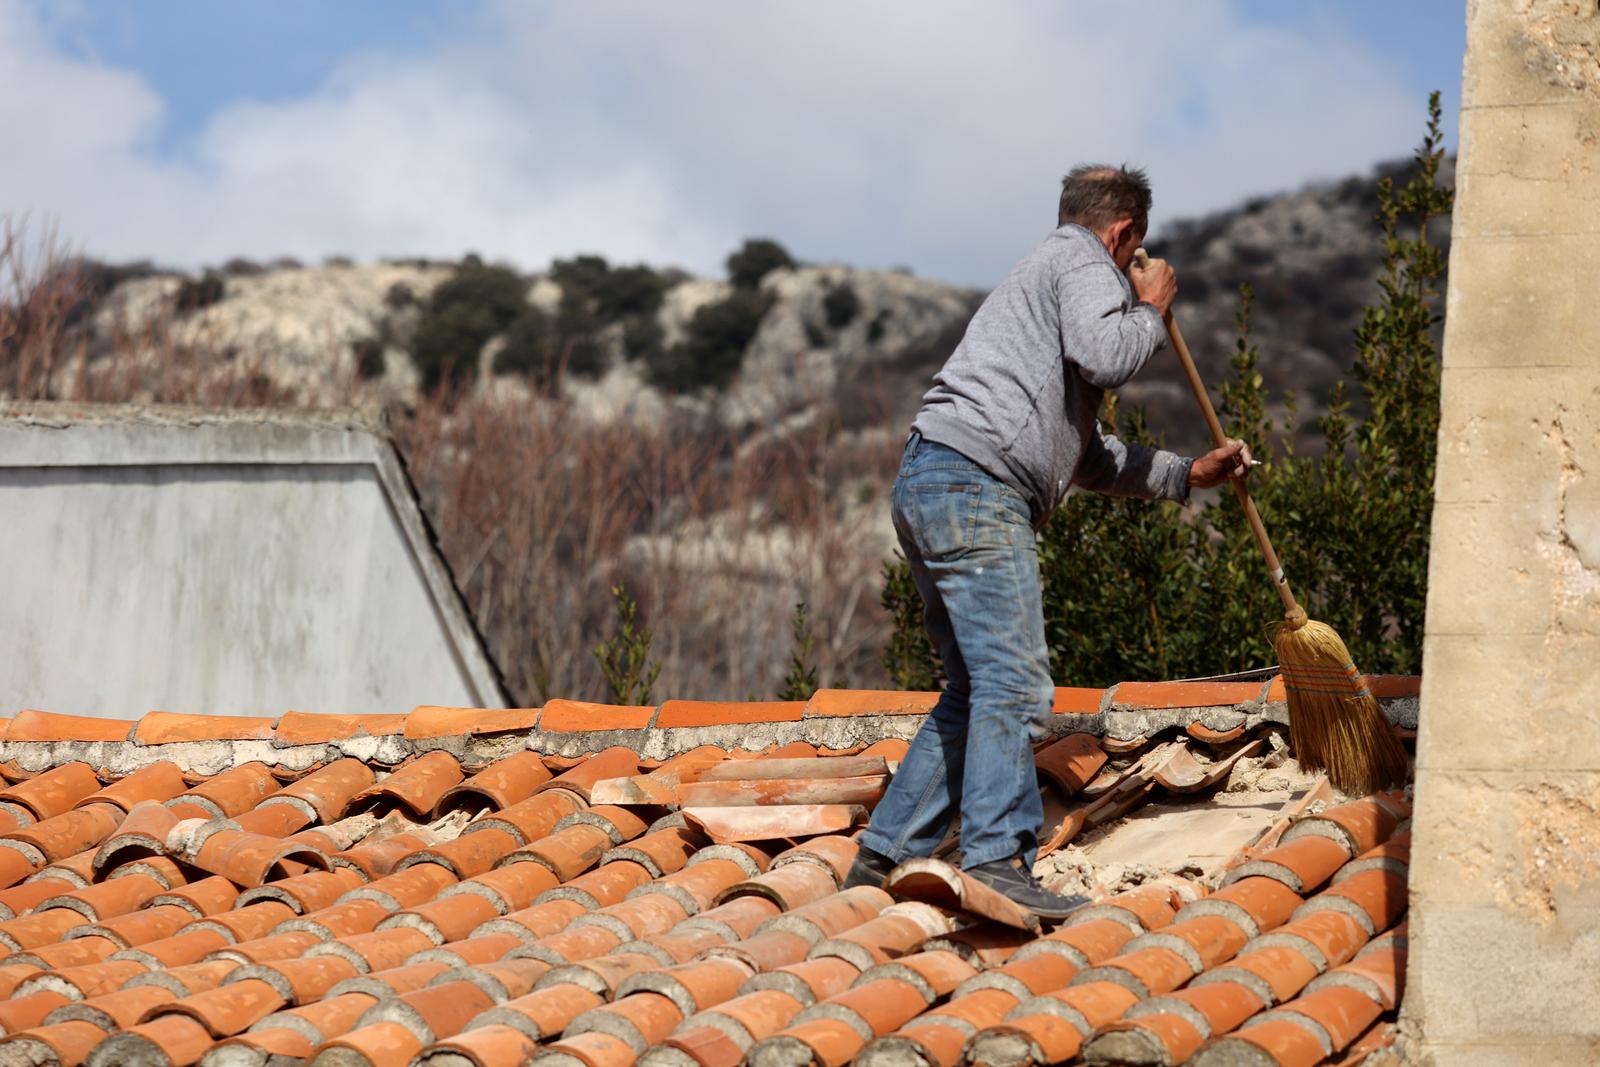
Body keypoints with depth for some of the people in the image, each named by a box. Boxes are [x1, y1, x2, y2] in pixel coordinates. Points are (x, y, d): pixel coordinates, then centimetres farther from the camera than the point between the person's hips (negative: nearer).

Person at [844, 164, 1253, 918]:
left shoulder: (1046, 273, 34)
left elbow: (1085, 455, 36)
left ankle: (883, 857, 12)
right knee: (1014, 683, -16)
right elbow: (1104, 356, -18)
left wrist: (1187, 474, 37)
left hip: (930, 488, 10)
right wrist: (1151, 311, 3)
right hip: (973, 484, -10)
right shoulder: (1085, 264, 4)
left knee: (975, 692, 13)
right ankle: (998, 858, -25)